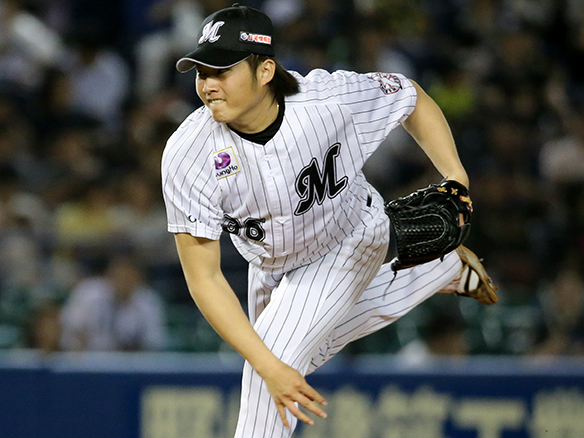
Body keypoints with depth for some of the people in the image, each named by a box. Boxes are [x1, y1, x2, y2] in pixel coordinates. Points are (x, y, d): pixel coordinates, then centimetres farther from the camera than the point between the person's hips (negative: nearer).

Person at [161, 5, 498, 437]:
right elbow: (204, 278, -30)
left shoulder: (331, 98, -33)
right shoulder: (186, 156, -33)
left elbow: (413, 99, -11)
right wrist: (269, 367, -38)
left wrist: (456, 179, -26)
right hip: (271, 267, 3)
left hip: (349, 245, -3)